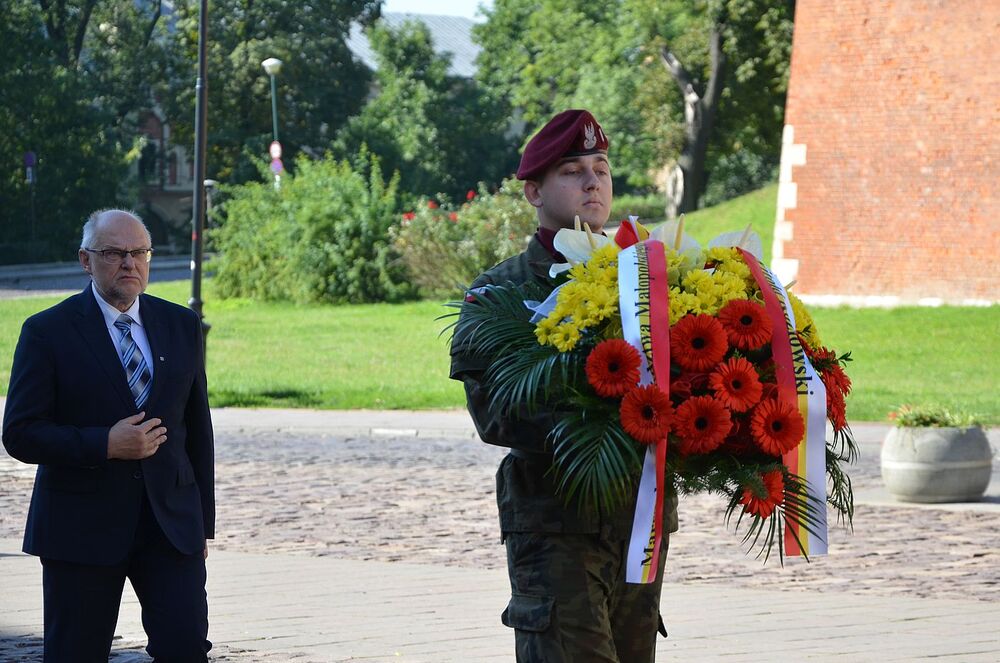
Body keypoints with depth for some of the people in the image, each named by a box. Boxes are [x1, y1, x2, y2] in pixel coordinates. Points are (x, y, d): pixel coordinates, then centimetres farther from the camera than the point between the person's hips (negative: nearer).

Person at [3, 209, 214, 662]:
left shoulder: (182, 326, 9)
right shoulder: (47, 332, -4)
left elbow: (197, 430, 14)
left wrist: (202, 523, 12)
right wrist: (105, 445, -20)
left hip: (170, 522, 3)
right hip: (81, 525, -3)